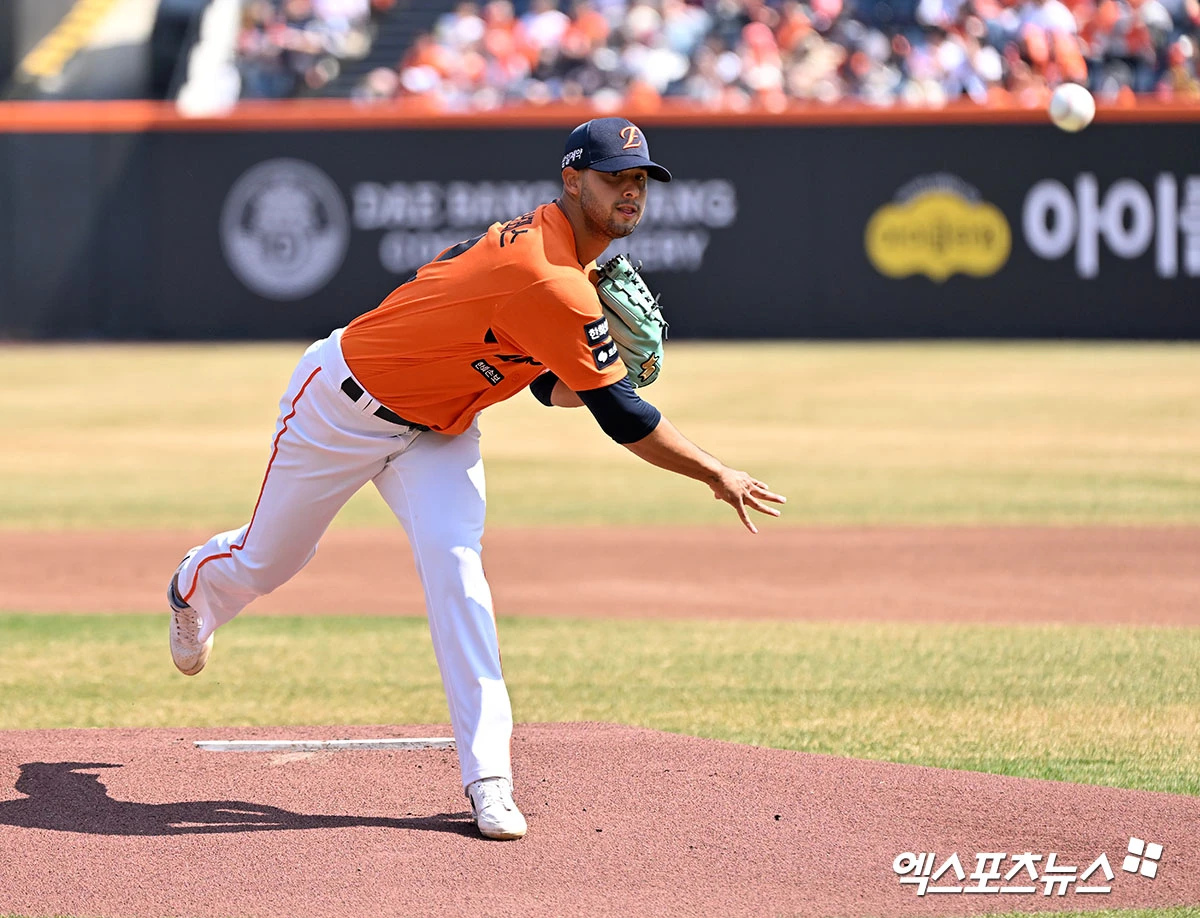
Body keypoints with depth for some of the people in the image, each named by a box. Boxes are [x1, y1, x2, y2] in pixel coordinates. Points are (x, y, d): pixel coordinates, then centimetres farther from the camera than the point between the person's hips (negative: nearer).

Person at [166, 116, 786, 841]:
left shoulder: (545, 242, -4)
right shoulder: (552, 283, -34)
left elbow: (550, 384, 5)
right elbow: (623, 419, -30)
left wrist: (612, 369, -14)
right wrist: (715, 474, -21)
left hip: (438, 429, 7)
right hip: (343, 405, -7)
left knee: (455, 564, -14)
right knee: (268, 560, 13)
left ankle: (488, 774, -18)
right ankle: (197, 587, 51)